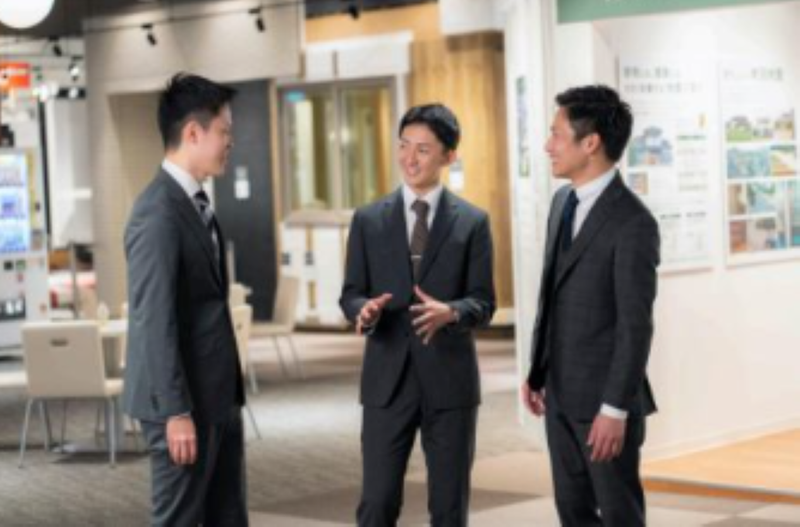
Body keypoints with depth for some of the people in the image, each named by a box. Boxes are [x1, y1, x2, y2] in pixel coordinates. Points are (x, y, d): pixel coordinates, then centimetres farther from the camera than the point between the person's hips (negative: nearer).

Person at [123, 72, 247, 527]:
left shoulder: (197, 201, 11)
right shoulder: (159, 211, -19)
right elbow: (154, 320, -22)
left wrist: (230, 390, 16)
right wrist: (175, 411, -22)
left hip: (217, 394, 9)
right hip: (185, 400, -9)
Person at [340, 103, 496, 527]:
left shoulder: (472, 222, 1)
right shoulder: (368, 220, 5)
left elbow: (483, 302, -2)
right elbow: (351, 294, 5)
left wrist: (450, 312, -24)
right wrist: (364, 311, -19)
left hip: (450, 379, 0)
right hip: (387, 379, 1)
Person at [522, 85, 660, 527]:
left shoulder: (632, 222, -18)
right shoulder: (563, 202, 8)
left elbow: (636, 325, -19)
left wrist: (615, 408, -20)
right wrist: (537, 373, 15)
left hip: (603, 395, -8)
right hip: (561, 393, 8)